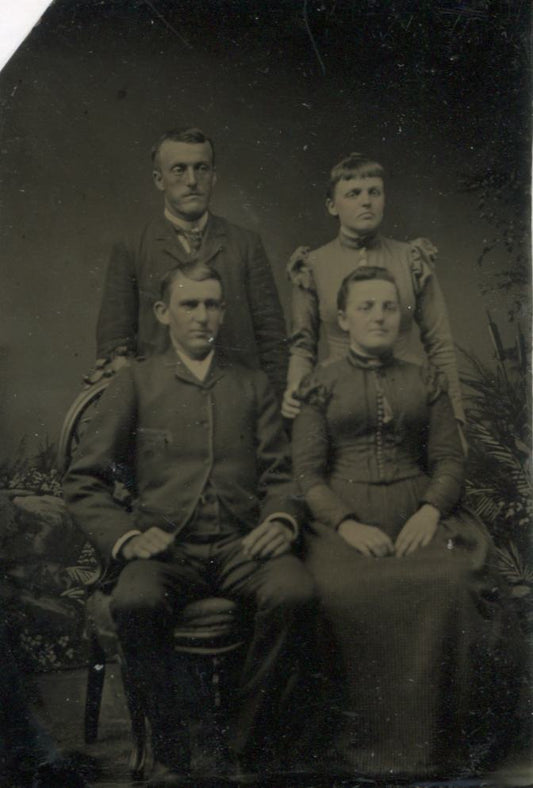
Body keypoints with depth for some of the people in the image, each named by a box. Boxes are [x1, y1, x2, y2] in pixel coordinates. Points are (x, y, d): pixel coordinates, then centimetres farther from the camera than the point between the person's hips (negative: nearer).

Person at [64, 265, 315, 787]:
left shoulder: (253, 386, 20)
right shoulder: (135, 383, 13)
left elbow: (279, 474, 16)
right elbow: (83, 482, 8)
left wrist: (280, 520, -7)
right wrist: (126, 537, -9)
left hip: (241, 547, 2)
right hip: (167, 548, -1)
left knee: (295, 593, -31)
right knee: (134, 603, -35)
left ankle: (249, 744, -9)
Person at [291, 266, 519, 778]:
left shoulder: (426, 382, 17)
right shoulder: (321, 385, 12)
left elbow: (449, 458, 11)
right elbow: (306, 470, 3)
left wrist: (430, 510, -9)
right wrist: (346, 523, -13)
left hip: (416, 512, 1)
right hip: (341, 515, -1)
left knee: (450, 582, -31)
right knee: (343, 591, -32)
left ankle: (432, 739, -15)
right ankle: (367, 740, -13)